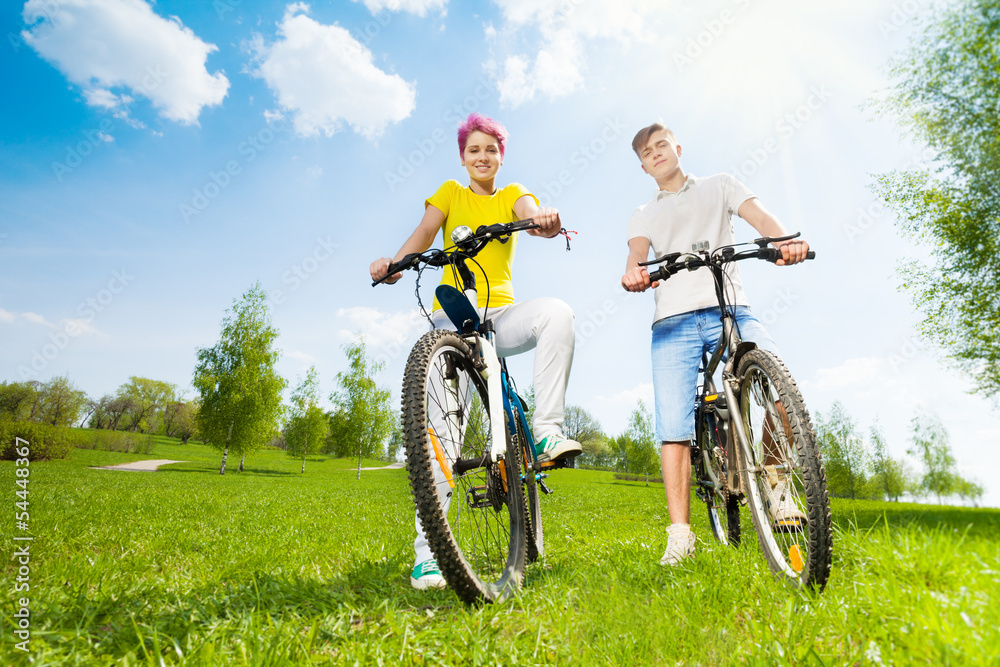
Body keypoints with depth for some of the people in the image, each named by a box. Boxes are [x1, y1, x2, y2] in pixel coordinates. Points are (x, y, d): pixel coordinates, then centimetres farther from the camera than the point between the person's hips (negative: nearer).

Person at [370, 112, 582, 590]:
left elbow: (530, 212, -6)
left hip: (500, 314, 2)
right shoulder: (450, 193, 17)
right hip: (451, 315, -1)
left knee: (557, 312, -30)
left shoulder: (512, 194, 19)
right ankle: (428, 547, -10)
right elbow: (424, 232, -3)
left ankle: (546, 429, -25)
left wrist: (544, 220, -33)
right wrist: (394, 263, -26)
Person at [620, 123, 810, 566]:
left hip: (731, 309, 0)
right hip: (673, 321, 1)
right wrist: (633, 273, -25)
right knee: (673, 428, -9)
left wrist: (786, 241, -22)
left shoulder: (718, 186, 22)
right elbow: (637, 251, 2)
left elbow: (757, 214, 3)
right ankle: (680, 533, -2)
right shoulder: (644, 215, 24)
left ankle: (777, 483, 0)